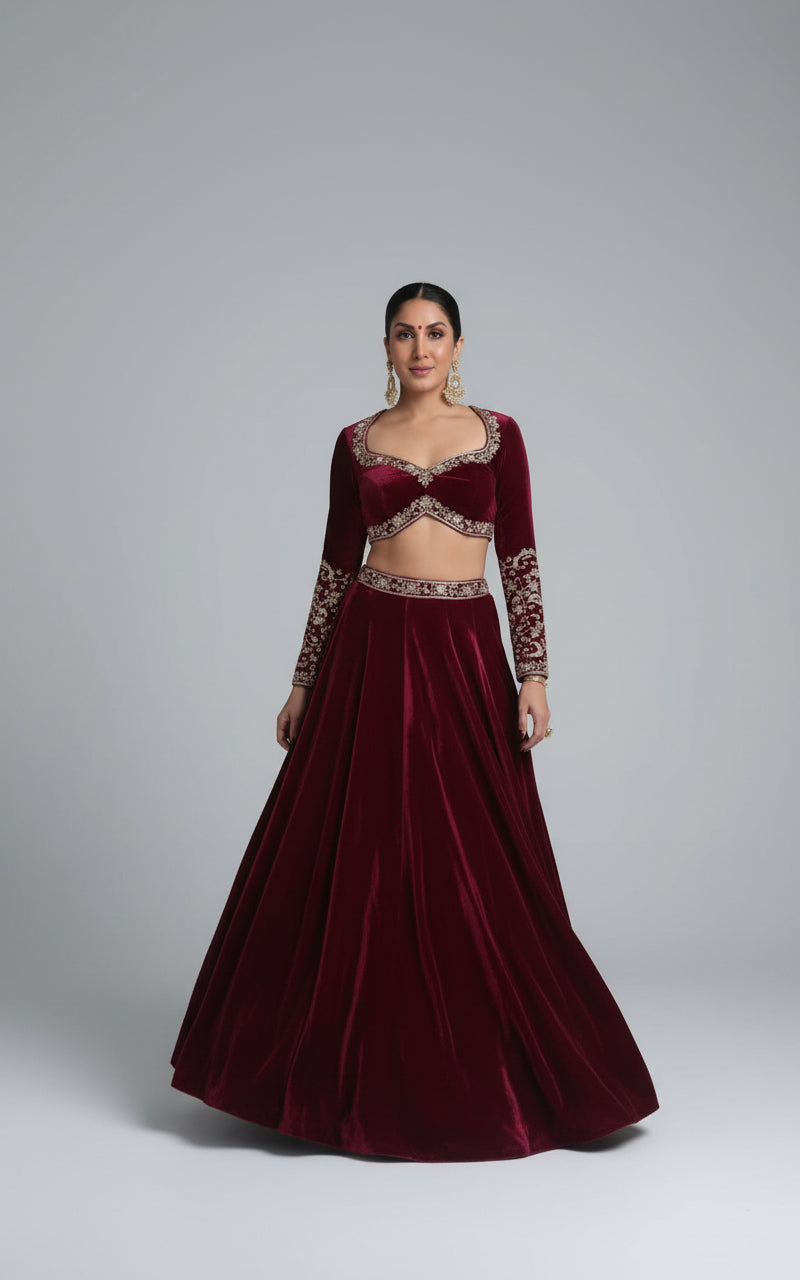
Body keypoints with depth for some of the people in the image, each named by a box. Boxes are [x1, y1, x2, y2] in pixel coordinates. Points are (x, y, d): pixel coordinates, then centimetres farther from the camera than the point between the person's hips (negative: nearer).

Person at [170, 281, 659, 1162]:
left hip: (467, 655, 0)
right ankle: (354, 1070, 17)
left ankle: (479, 1075, 19)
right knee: (357, 859, 2)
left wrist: (533, 674, -7)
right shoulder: (357, 443, 8)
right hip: (371, 653, 1)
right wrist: (303, 683, 9)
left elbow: (520, 558, 1)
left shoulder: (497, 434, 6)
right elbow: (337, 563, 10)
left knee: (477, 865, 2)